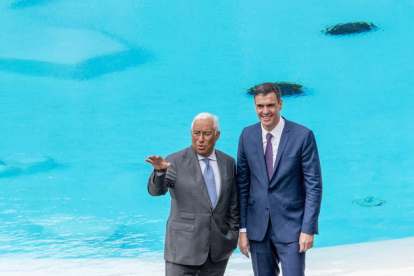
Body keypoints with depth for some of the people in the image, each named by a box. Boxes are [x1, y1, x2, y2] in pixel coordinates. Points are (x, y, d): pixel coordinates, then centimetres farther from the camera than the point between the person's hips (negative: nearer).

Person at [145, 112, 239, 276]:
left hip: (218, 249, 4)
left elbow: (233, 203, 12)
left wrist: (233, 235, 10)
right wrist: (159, 171, -40)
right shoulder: (176, 161, -5)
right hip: (184, 246, -3)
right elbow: (156, 190, -20)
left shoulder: (228, 163, 7)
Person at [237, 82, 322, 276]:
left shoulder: (303, 136, -10)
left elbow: (314, 185, -8)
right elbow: (242, 183, 4)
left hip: (291, 226, -3)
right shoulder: (247, 135, 0)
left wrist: (308, 229, -12)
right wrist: (242, 228, 2)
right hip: (257, 227, 4)